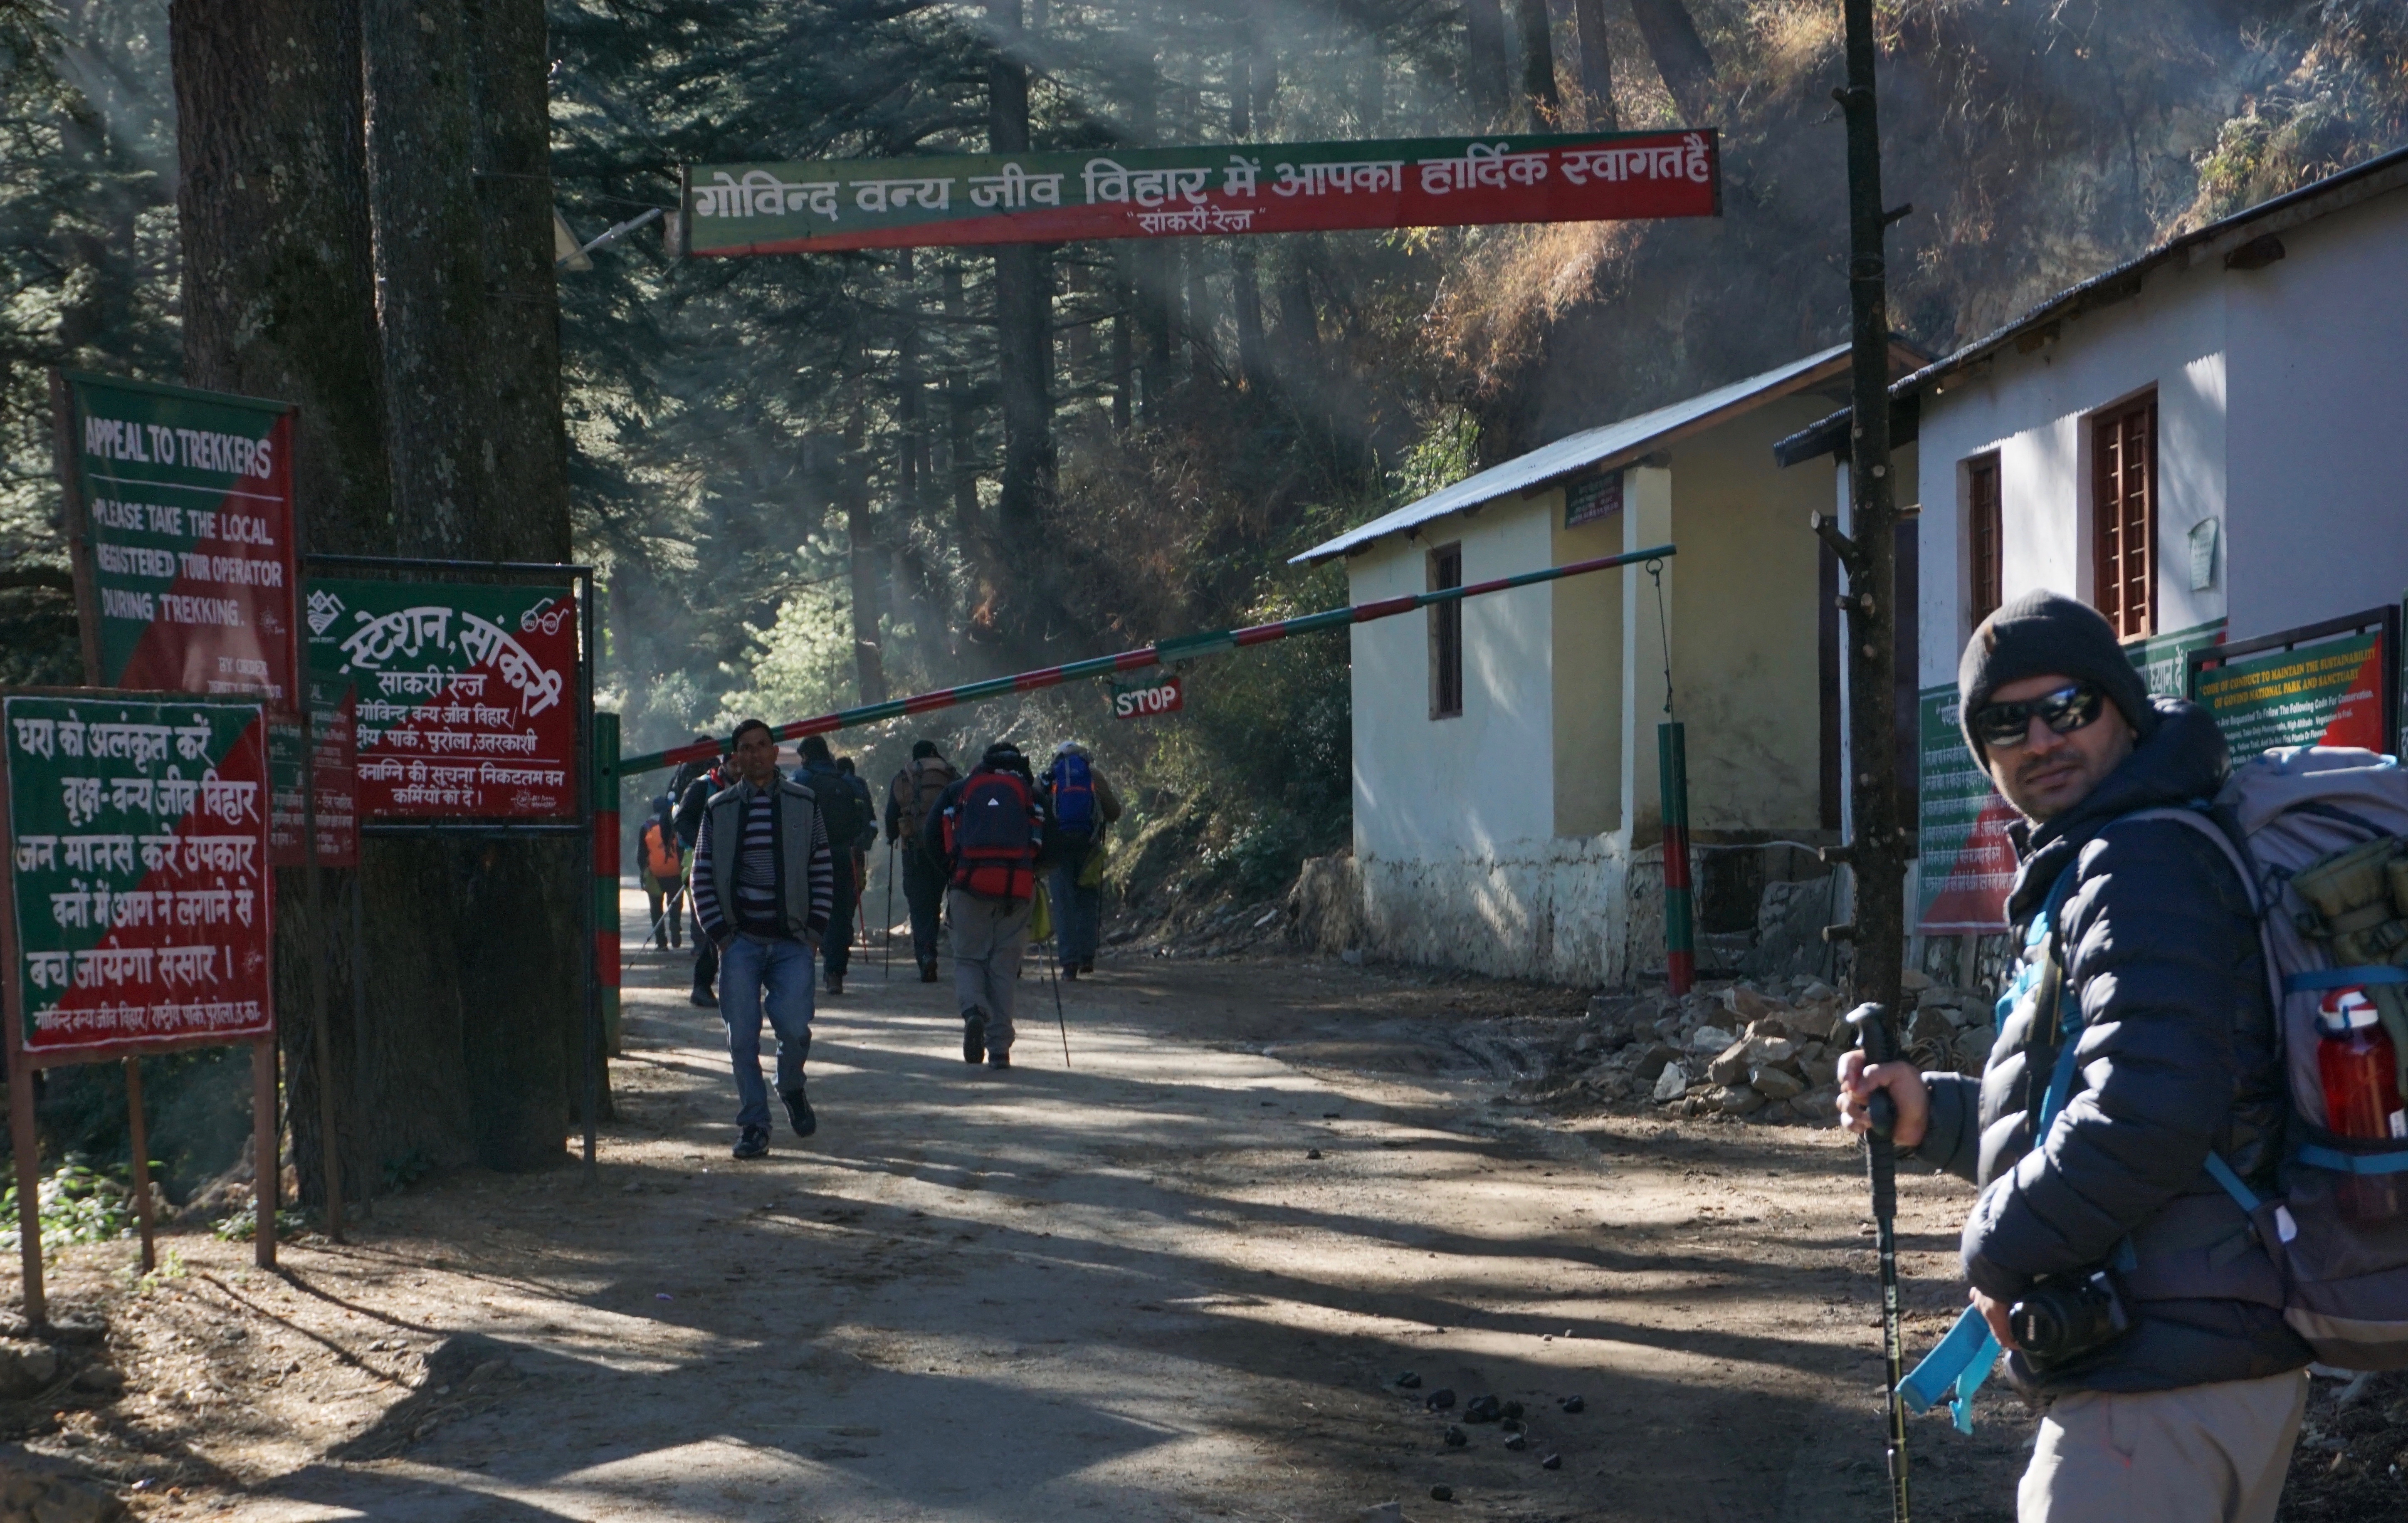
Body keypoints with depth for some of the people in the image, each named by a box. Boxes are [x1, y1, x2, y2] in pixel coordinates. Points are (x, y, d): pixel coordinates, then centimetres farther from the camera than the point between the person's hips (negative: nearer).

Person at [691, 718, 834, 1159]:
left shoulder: (804, 804, 7)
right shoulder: (719, 809, 6)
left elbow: (823, 870, 9)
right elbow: (702, 878, 7)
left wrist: (815, 929, 0)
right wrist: (719, 934, -2)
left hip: (792, 942, 0)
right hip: (740, 941, 0)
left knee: (794, 1028, -12)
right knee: (743, 1039, -4)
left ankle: (791, 1089, 19)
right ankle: (753, 1126, 6)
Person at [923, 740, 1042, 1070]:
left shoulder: (959, 789, 17)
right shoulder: (1031, 792, 18)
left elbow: (930, 839, 12)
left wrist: (952, 867, 25)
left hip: (970, 884, -1)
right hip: (1017, 888, 1)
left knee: (969, 958, 10)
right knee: (1004, 966, 8)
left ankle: (973, 1009, -21)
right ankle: (999, 1048, 4)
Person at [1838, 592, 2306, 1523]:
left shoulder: (2143, 866, -15)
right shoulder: (2084, 869, 19)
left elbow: (2145, 1119, -27)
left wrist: (1998, 1248, -14)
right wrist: (1934, 1114, 11)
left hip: (2161, 1389, -11)